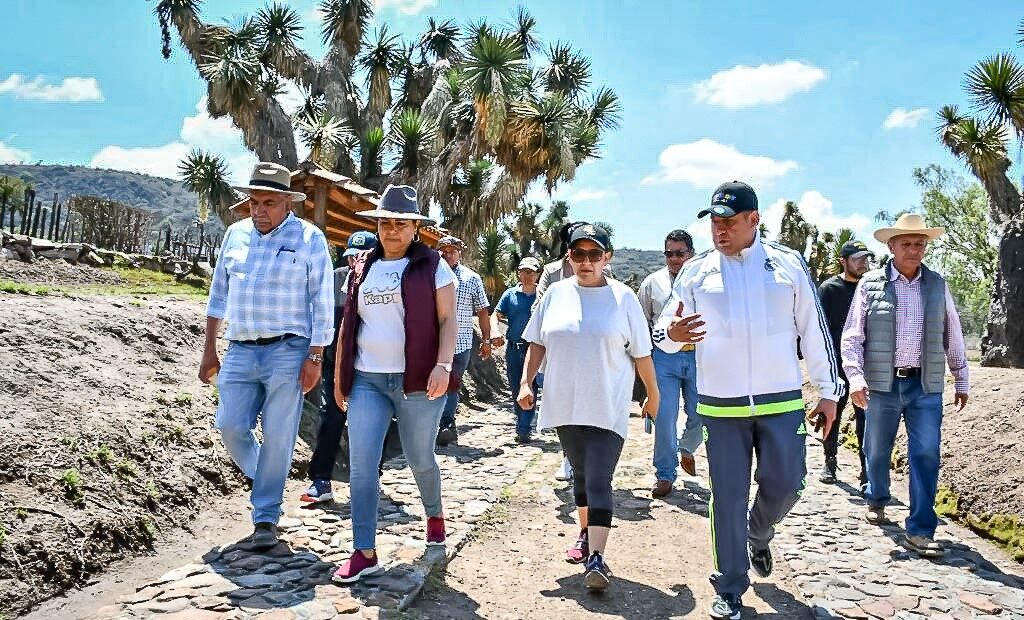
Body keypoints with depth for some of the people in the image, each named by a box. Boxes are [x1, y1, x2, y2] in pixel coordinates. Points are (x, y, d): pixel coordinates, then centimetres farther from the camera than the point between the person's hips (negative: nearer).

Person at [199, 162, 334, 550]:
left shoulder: (309, 239, -4)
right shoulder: (235, 234, 9)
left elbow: (322, 303, -5)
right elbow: (219, 294, 15)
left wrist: (315, 358, -9)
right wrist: (209, 350, 13)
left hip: (287, 352, -4)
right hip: (240, 350, 4)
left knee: (277, 437, 1)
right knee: (231, 426, 2)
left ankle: (266, 517, 15)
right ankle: (262, 479, 32)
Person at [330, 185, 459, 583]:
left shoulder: (432, 266, 0)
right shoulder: (362, 267, 11)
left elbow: (447, 321, -5)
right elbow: (348, 324, 16)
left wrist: (443, 365, -20)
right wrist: (339, 376, 15)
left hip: (416, 381, -3)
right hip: (366, 380, 3)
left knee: (420, 459, 12)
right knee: (361, 465, -3)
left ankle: (434, 513, 42)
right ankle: (365, 552, 5)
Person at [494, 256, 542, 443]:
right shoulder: (510, 295, 6)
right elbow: (496, 315, 3)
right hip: (513, 349, 3)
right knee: (516, 390, 12)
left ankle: (523, 430, -4)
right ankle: (523, 424, 28)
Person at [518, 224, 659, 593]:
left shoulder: (623, 297, -3)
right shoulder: (556, 293, 4)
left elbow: (641, 353, 2)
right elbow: (538, 343, 11)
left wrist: (653, 394, 8)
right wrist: (526, 382, 3)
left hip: (608, 409, -3)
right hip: (565, 406, 3)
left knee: (598, 482, -9)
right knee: (581, 475, 17)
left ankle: (596, 559, -6)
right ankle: (585, 535, 35)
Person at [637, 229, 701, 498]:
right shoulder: (652, 283, 4)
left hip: (697, 356, 1)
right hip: (663, 357, 0)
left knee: (700, 415, 7)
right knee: (664, 418, -2)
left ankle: (686, 449, 39)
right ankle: (665, 475, 11)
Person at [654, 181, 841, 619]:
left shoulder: (789, 264, 2)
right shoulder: (695, 271, 1)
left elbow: (813, 331, 6)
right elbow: (663, 331, 0)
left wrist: (828, 391, 7)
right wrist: (672, 333, -25)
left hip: (781, 402, 1)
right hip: (721, 406, 0)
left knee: (784, 485, 5)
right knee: (728, 498, 4)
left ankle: (758, 536, 40)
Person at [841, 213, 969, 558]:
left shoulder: (937, 285, 8)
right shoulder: (870, 284, -1)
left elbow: (953, 337, 15)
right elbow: (852, 336, -3)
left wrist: (962, 381, 16)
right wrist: (856, 378, -14)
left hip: (926, 386, 2)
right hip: (883, 385, -1)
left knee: (926, 456, -3)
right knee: (877, 450, 12)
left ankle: (920, 531, 4)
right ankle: (877, 501, 37)